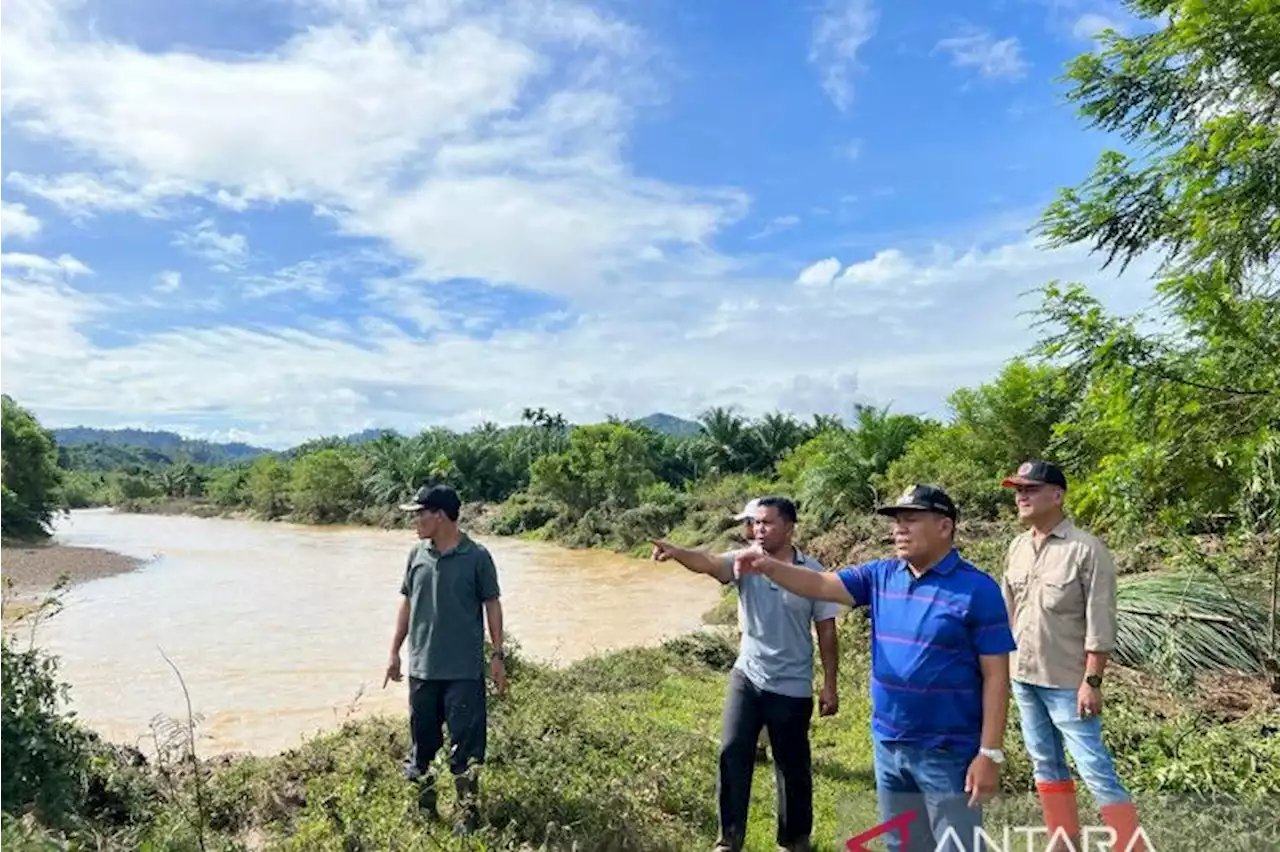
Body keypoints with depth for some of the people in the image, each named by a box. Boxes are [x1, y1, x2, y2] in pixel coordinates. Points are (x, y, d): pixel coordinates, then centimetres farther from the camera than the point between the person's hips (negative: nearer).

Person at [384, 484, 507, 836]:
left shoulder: (477, 557, -9)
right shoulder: (417, 554, 3)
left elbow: (492, 605, -3)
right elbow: (407, 603, 11)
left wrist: (497, 656, -5)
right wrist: (395, 651, 10)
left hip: (464, 670, -4)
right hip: (422, 666, 4)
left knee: (466, 743, 2)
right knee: (422, 739, 17)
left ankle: (467, 814, 16)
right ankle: (421, 804, 34)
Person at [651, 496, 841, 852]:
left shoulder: (812, 572, -8)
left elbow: (826, 631, -2)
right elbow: (709, 563, -25)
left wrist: (830, 685, -2)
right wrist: (676, 552, -46)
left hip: (792, 688, -2)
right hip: (746, 677, 2)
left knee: (793, 766, 12)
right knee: (732, 753, 0)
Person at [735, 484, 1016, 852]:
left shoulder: (977, 590, -13)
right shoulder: (880, 576, 2)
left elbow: (995, 677, -13)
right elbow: (820, 585, -4)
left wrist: (990, 753, -14)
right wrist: (770, 567, -23)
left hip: (948, 753, -5)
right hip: (888, 747, 6)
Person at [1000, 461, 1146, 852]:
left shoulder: (1086, 549, -14)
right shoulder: (1016, 548, 5)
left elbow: (1100, 624, -15)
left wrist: (1092, 681, -17)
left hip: (1067, 683, -7)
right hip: (1023, 677, 7)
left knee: (1095, 770, -4)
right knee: (1046, 766, 16)